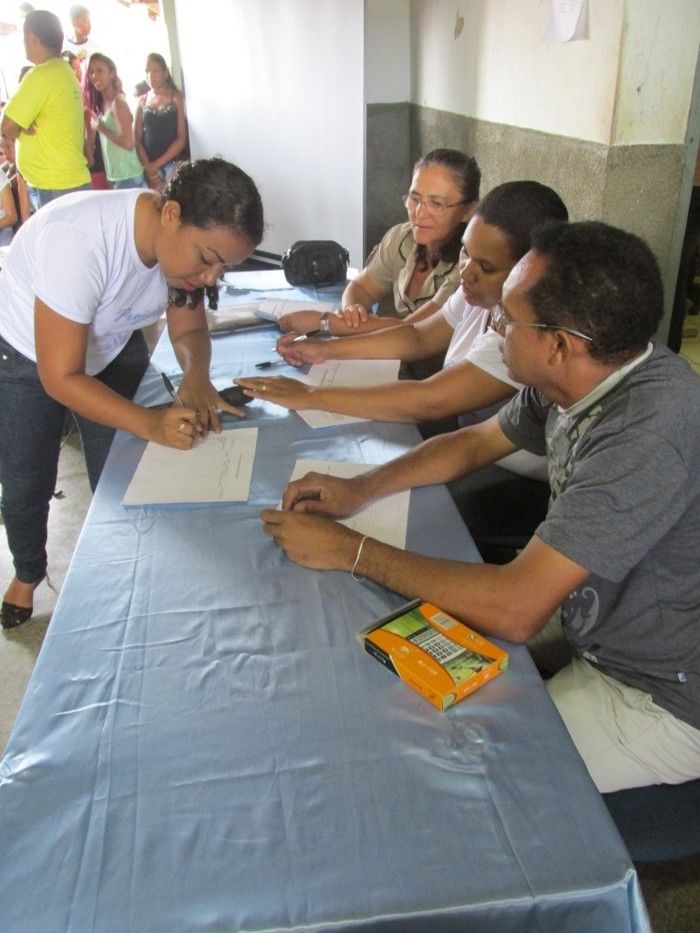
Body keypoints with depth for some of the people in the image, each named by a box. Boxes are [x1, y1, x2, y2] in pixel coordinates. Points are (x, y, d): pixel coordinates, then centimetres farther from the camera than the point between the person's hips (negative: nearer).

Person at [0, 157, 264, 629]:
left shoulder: (186, 242, -21)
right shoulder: (79, 240, -39)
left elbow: (188, 329, -8)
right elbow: (60, 377, -35)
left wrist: (196, 374, -31)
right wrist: (151, 423, -45)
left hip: (111, 350, 4)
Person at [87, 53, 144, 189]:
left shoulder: (118, 102, -13)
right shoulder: (101, 103, 11)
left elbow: (128, 142, -24)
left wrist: (100, 128, -14)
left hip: (127, 176, -8)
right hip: (114, 176, 8)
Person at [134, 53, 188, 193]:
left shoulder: (177, 98, 2)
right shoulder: (142, 102, 10)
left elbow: (182, 139, -5)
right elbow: (136, 140, 7)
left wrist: (157, 164, -9)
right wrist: (149, 170, -7)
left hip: (174, 165, -2)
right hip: (150, 167, 2)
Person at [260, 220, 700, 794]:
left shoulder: (649, 433, -35)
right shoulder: (580, 378, -7)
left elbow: (515, 608, -36)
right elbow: (473, 443, 8)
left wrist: (350, 549, -26)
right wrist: (359, 489, -7)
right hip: (602, 636, 7)